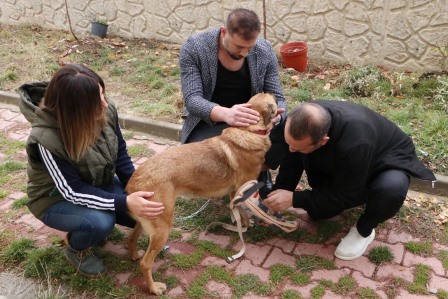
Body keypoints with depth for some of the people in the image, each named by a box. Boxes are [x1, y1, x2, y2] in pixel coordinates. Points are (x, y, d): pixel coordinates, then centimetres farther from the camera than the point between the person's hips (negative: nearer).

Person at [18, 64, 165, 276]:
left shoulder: (105, 112, -20)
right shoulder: (47, 139, -35)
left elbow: (120, 154, -7)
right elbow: (73, 191, -31)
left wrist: (137, 189, -18)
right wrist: (124, 202, -38)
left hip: (99, 185, 5)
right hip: (56, 198, -5)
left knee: (147, 207, -12)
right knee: (101, 222, -33)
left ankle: (103, 218, 14)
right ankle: (75, 249, 2)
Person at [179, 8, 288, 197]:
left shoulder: (264, 51, -11)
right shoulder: (194, 48, -19)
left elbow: (278, 97, -7)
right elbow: (192, 99, -27)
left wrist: (276, 115, -35)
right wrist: (225, 113, -49)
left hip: (251, 117, 2)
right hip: (208, 119, -2)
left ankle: (260, 172, 8)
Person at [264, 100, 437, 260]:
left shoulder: (355, 141, -45)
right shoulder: (305, 120, -28)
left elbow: (346, 194, -33)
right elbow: (292, 163, -11)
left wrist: (294, 199, -32)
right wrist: (277, 198, -18)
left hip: (389, 159, -5)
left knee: (391, 188, -39)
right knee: (315, 212, -3)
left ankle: (364, 230, -8)